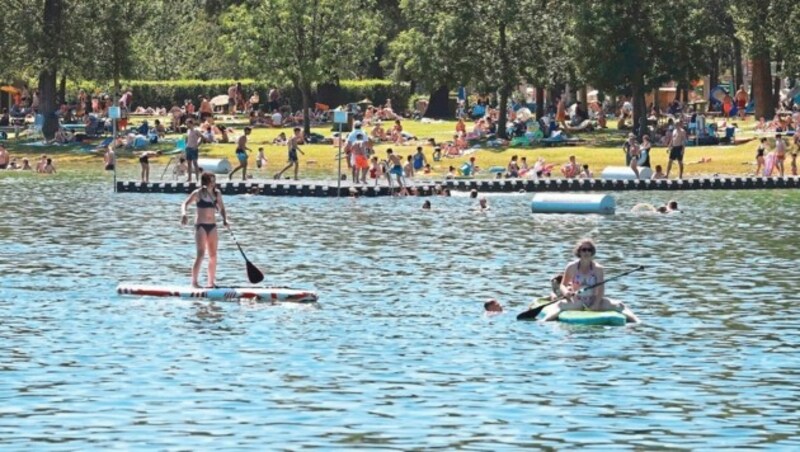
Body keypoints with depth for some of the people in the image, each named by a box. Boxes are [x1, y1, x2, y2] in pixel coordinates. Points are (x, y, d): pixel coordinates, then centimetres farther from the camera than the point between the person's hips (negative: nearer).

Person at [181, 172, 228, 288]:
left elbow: (222, 208, 12)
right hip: (201, 225, -6)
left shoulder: (217, 193, 8)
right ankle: (194, 281, -10)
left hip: (212, 226, 6)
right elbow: (185, 204, -8)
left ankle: (211, 282, 14)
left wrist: (225, 219, -7)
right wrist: (184, 214, -28)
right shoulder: (198, 193, -6)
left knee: (213, 255, 7)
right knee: (201, 254, -13)